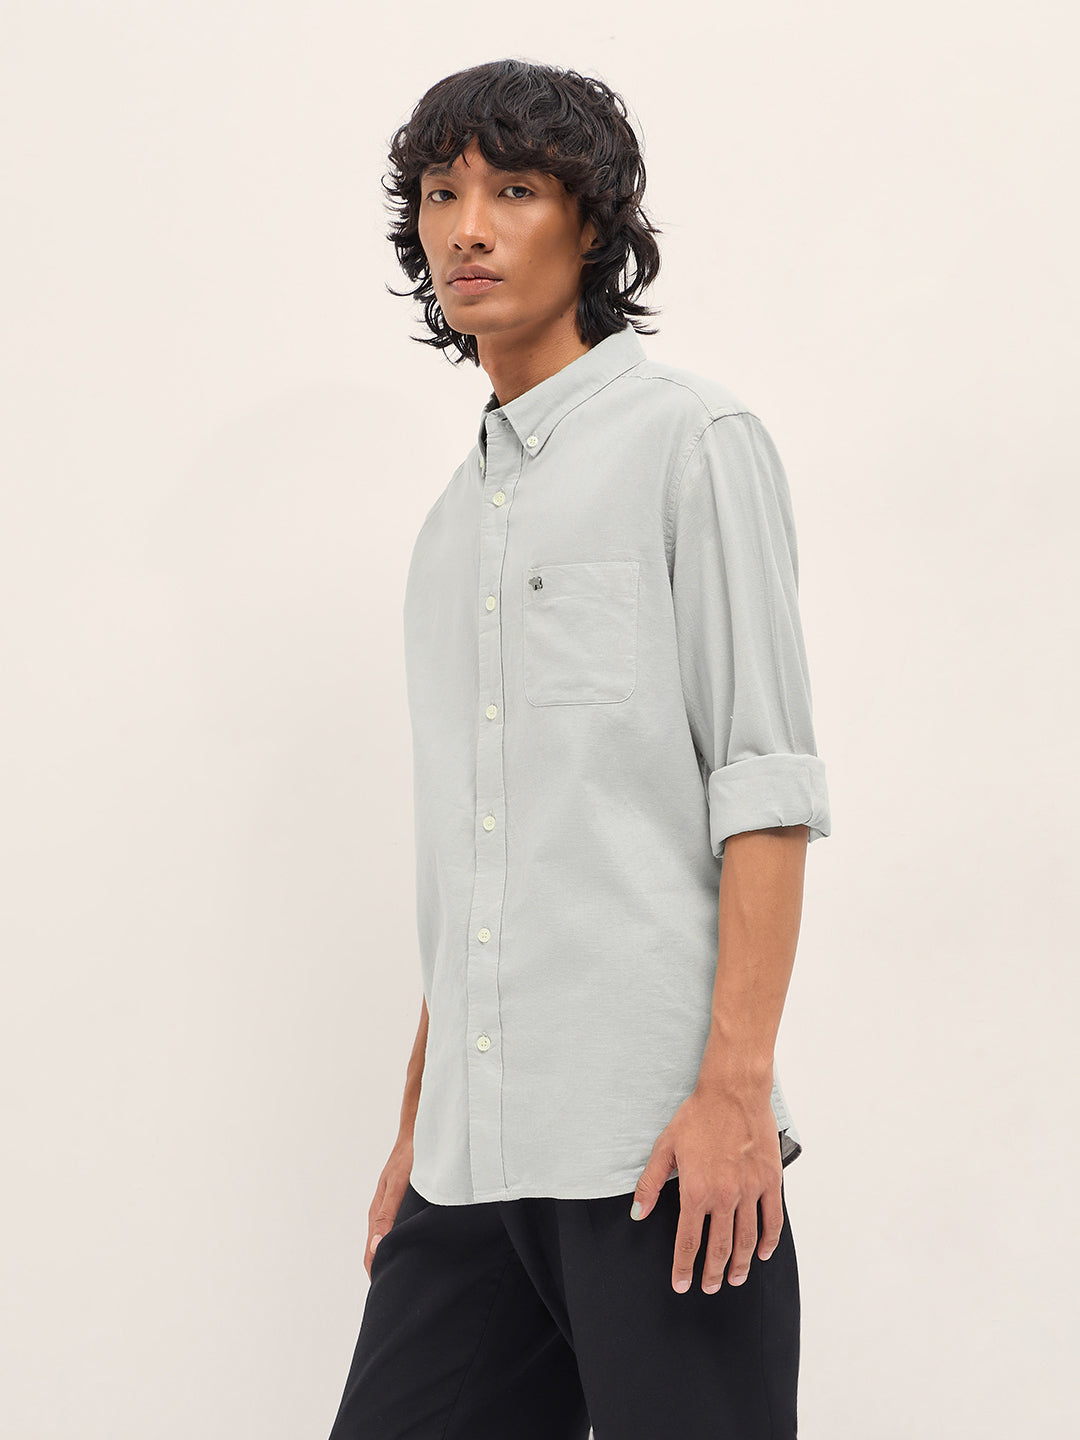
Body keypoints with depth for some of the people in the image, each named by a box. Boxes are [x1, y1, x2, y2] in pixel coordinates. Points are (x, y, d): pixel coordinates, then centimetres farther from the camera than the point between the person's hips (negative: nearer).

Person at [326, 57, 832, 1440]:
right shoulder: (457, 516, 20)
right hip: (477, 1157, 6)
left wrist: (733, 1087, -16)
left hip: (655, 1135, -6)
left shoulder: (690, 440, 0)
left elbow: (764, 786, -8)